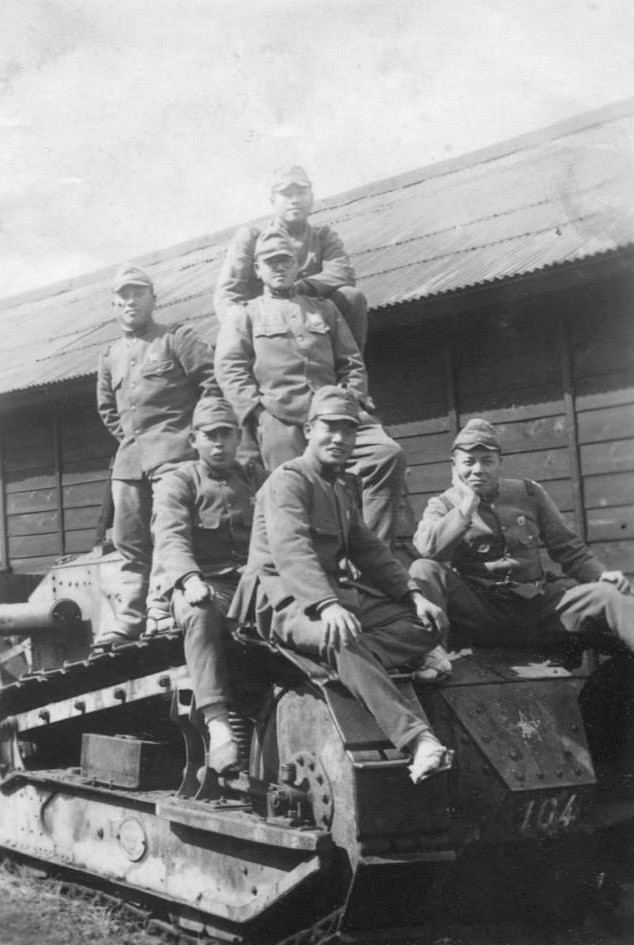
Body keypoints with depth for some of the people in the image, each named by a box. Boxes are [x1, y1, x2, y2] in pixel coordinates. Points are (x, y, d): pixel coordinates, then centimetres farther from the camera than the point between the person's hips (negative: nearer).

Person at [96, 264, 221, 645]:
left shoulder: (176, 338, 2)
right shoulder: (111, 356, 20)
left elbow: (214, 379, -6)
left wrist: (197, 428, -7)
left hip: (171, 448, -7)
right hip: (128, 457, 7)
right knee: (130, 542, 7)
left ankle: (162, 613, -15)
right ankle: (131, 622, 12)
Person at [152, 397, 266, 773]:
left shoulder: (257, 479, 21)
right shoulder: (178, 483, 9)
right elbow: (171, 538, -9)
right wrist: (190, 580, -29)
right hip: (204, 584, -3)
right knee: (200, 614, -38)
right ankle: (218, 724, -45)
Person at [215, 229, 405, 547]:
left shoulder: (324, 309, 28)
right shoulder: (244, 316, 19)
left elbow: (351, 362, 22)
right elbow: (229, 369, 5)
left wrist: (354, 400, 3)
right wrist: (256, 411, -9)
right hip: (280, 420, -2)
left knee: (389, 454, -20)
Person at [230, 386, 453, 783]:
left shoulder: (346, 485, 19)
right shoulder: (288, 479, -9)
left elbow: (367, 548, 21)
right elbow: (290, 550, -25)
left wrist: (414, 594, 6)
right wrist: (327, 606, -40)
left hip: (337, 591, 9)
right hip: (286, 597, -9)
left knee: (429, 622, -4)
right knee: (345, 642, -38)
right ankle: (418, 740, -46)